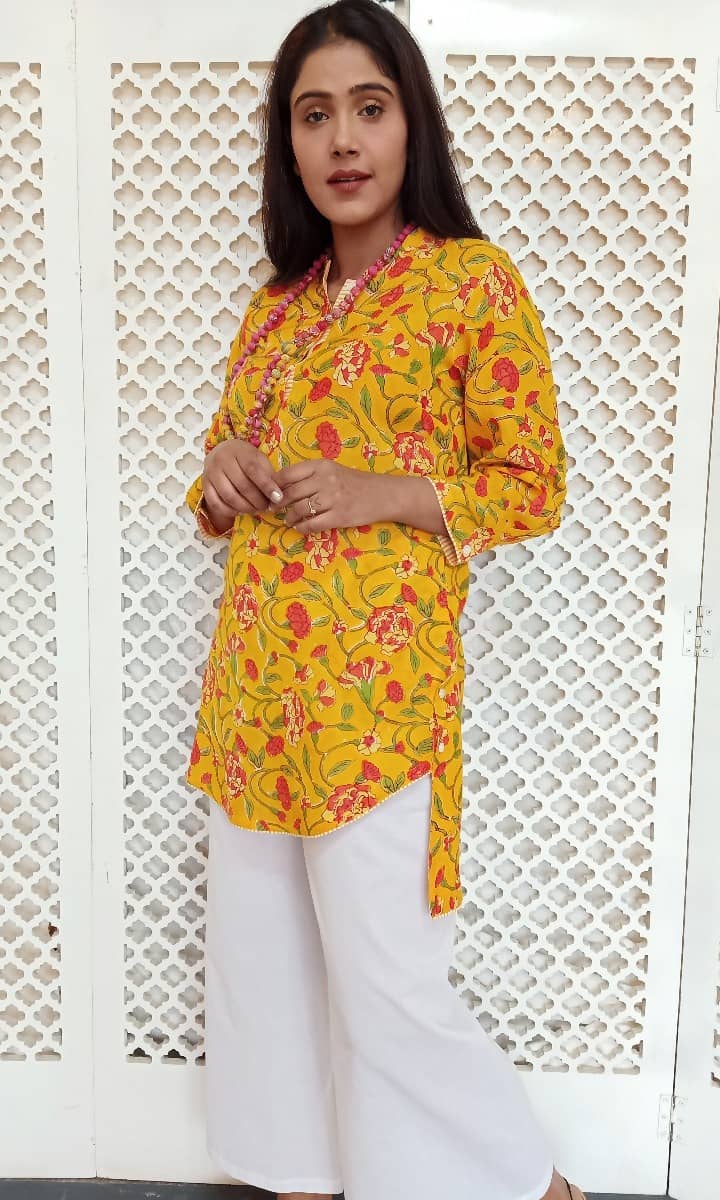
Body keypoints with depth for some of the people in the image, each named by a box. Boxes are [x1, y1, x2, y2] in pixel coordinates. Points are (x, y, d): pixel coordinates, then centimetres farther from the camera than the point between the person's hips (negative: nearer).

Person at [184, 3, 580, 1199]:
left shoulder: (475, 279, -3)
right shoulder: (277, 301, 14)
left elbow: (534, 484, -4)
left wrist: (384, 492, -17)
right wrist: (222, 473, -2)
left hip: (376, 687, -6)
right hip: (255, 681, 7)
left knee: (388, 984, 0)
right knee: (261, 957, 15)